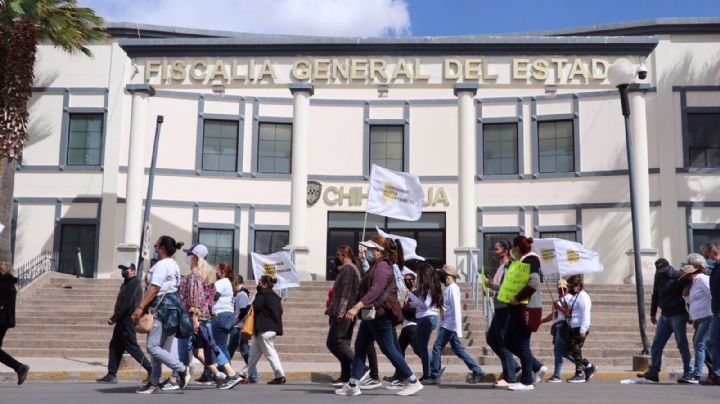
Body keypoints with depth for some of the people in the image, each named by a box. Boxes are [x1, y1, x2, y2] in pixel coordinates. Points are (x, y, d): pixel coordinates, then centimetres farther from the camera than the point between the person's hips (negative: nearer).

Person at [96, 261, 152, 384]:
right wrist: (116, 318, 15)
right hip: (123, 321, 10)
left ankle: (150, 369, -3)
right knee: (115, 346, 9)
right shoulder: (127, 283, 20)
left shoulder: (134, 283, -13)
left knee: (132, 347, -8)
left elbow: (126, 303, -20)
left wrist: (114, 318, -18)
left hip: (127, 321, -10)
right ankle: (111, 375, 11)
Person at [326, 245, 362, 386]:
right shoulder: (353, 268, 21)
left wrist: (340, 311, -23)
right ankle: (346, 376, 8)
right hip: (349, 313, 10)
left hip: (344, 312, -10)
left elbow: (346, 292, -18)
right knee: (342, 343, 10)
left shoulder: (347, 269, -10)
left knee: (333, 343, -11)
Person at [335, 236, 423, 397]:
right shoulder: (376, 266, 17)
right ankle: (353, 385, 7)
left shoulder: (382, 267, -16)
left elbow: (375, 290, -30)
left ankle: (413, 382, 5)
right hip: (371, 315, 11)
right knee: (360, 348, 7)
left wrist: (357, 307, -38)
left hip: (379, 315, -11)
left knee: (389, 349, -4)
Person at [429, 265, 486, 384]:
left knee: (437, 348, -5)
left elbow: (456, 309, -18)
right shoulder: (448, 288, 15)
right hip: (447, 325, 9)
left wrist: (458, 329, -22)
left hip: (449, 325, -9)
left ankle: (433, 375, 1)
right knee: (458, 350, 9)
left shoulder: (452, 288, -12)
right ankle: (477, 371, 9)